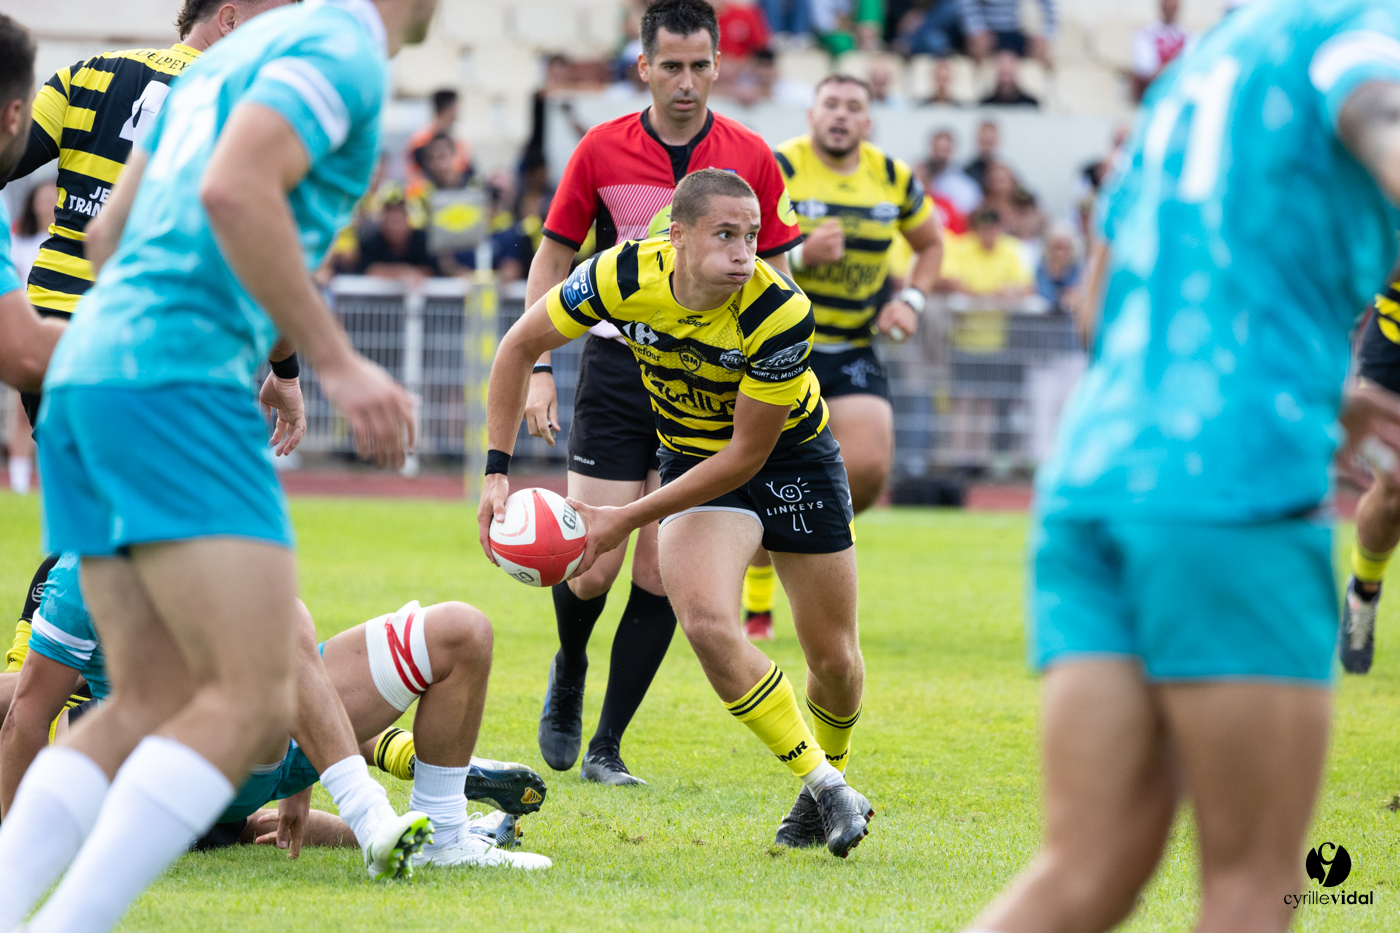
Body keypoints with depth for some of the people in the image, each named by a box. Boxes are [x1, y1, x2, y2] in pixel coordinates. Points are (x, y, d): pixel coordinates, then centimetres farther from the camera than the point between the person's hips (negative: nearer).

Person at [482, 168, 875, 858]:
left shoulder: (780, 313, -32)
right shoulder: (624, 276, -25)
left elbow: (748, 452, -25)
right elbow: (521, 345, -9)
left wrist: (628, 519, -26)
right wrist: (497, 470, -14)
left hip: (792, 457, -1)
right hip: (694, 461, 1)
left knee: (835, 661, 4)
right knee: (708, 625, -24)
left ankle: (828, 777, 38)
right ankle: (821, 782, -8)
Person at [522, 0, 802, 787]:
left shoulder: (751, 157, 0)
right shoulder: (602, 151, -1)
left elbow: (775, 278, 8)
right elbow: (552, 261, 7)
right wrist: (539, 369, -2)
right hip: (616, 369, 0)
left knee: (661, 577, -3)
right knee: (593, 568, -5)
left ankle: (607, 746, 7)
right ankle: (568, 679, 28)